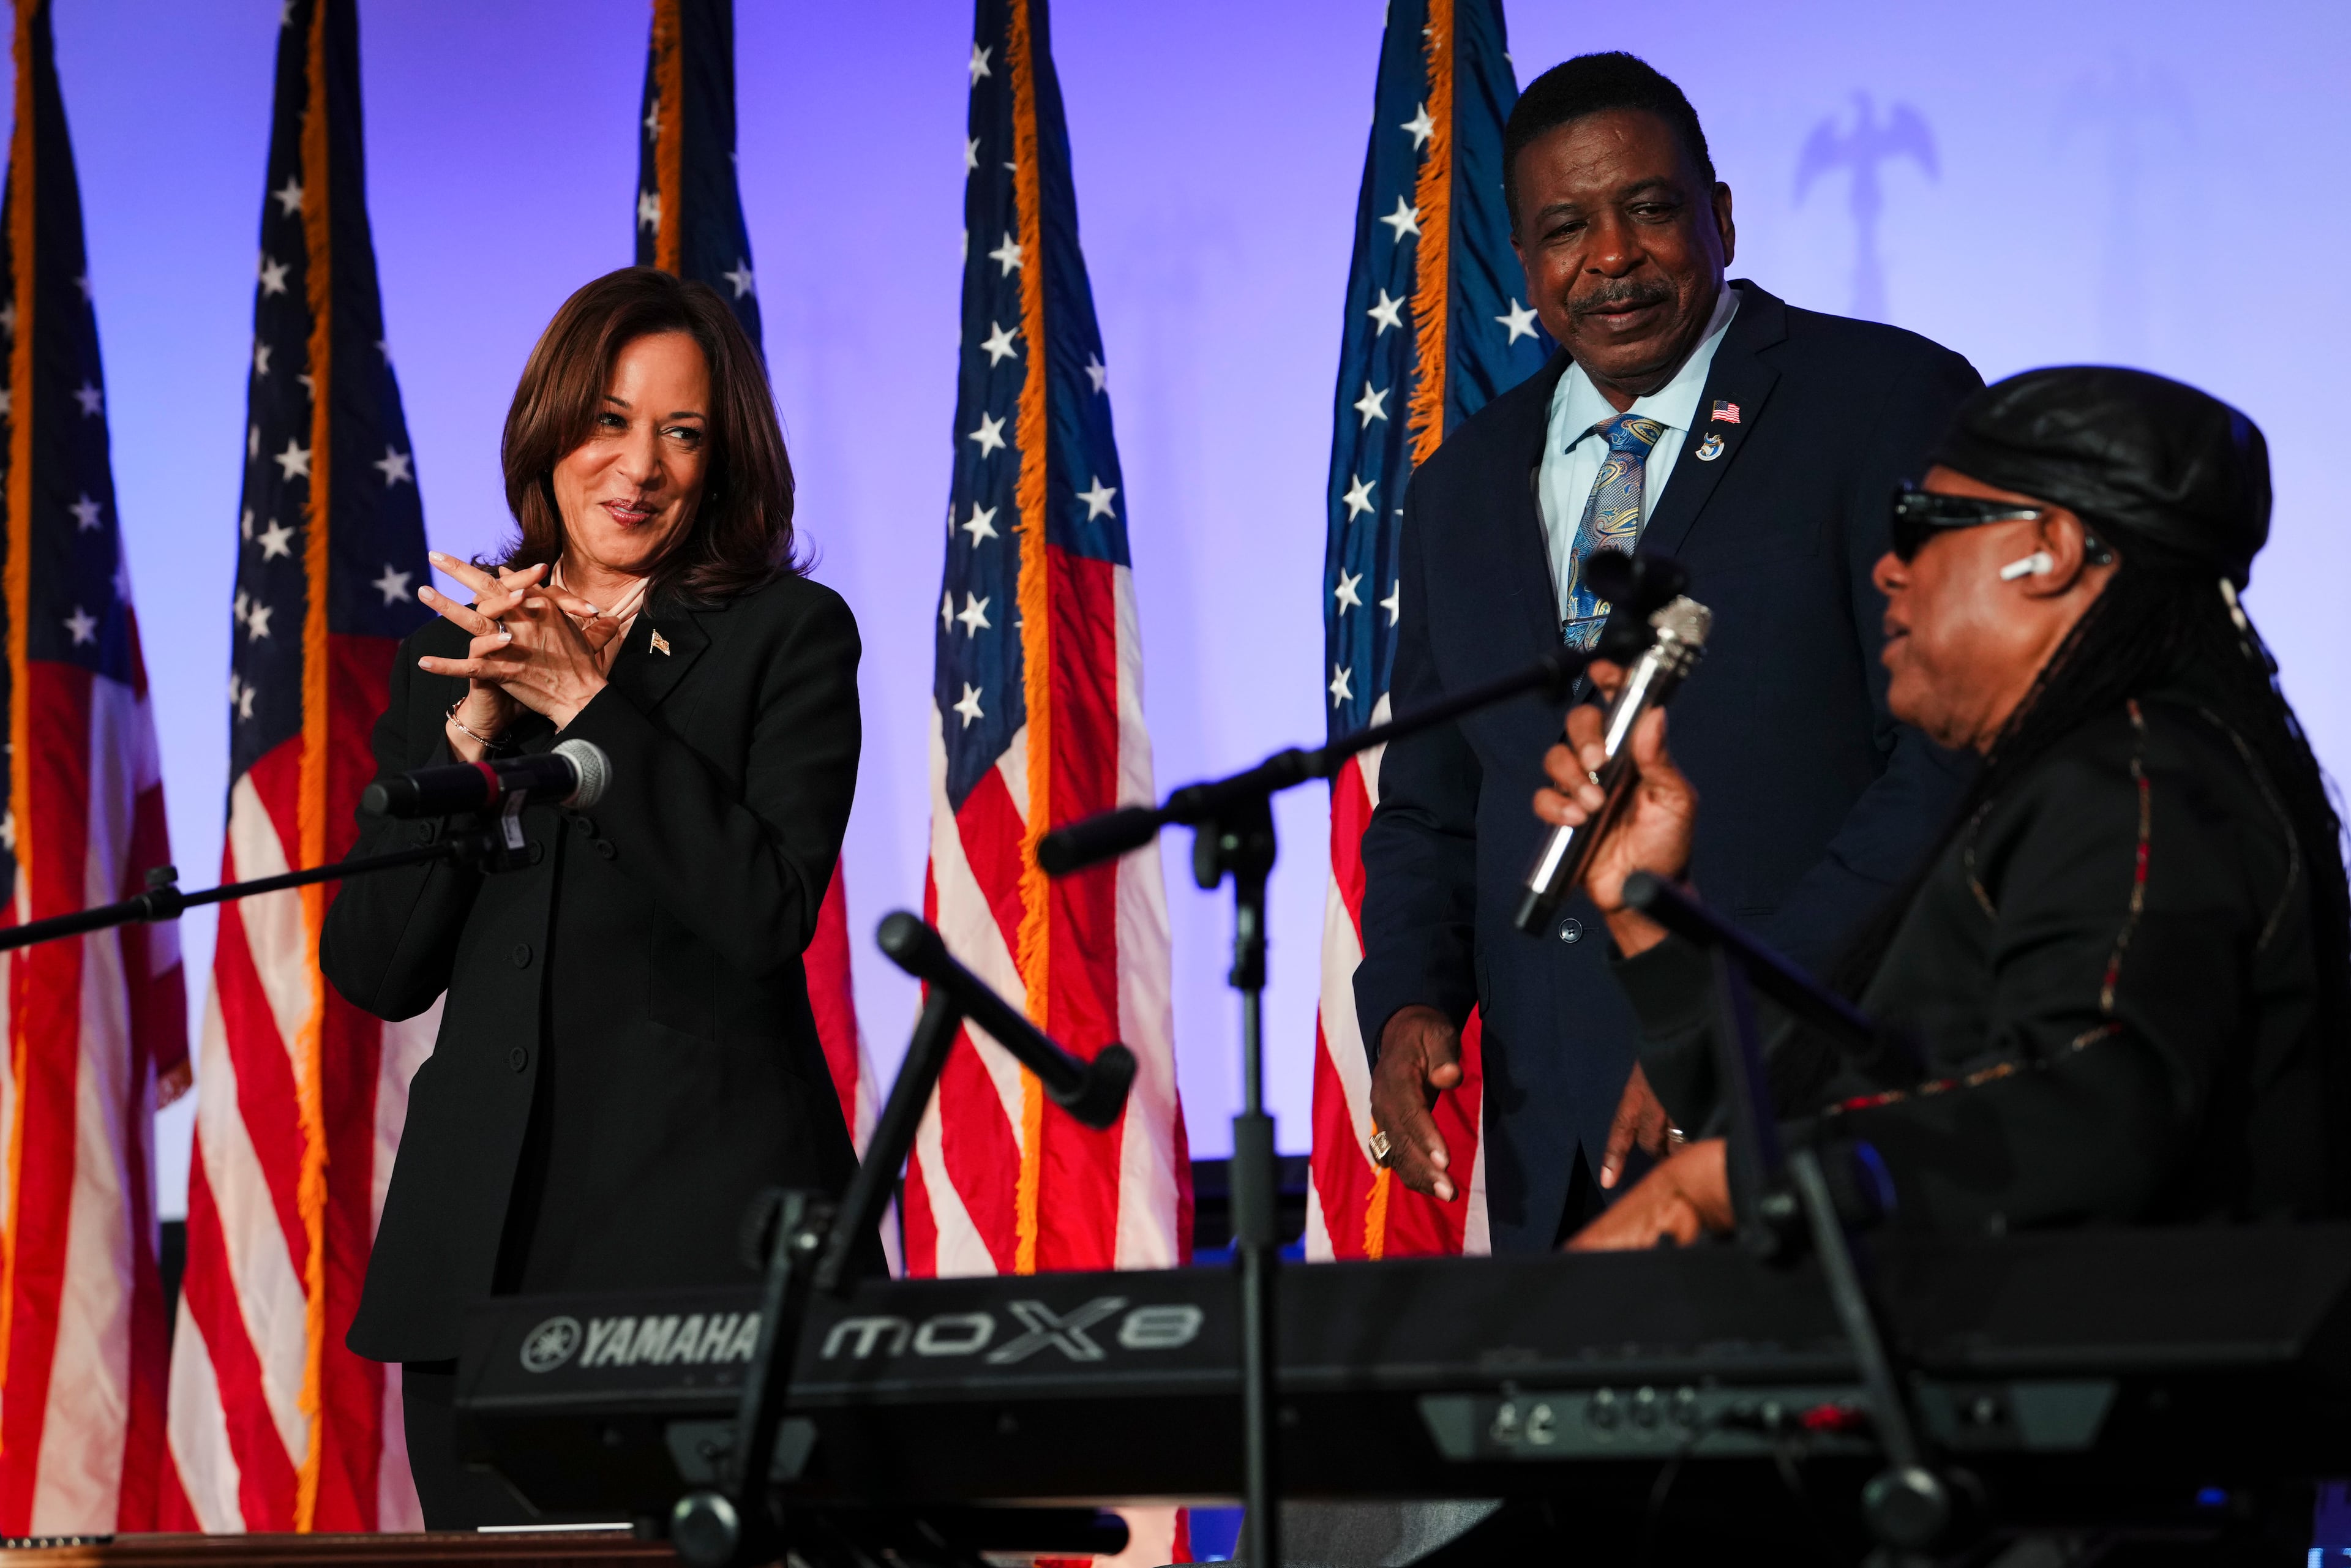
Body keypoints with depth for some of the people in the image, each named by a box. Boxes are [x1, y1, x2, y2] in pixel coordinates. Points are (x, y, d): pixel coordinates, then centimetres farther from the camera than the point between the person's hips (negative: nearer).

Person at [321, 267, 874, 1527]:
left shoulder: (789, 634, 4)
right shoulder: (453, 647, 15)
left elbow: (769, 910, -11)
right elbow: (374, 972, 8)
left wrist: (586, 702, -10)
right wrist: (469, 734, -4)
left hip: (709, 1227, -4)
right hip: (486, 1242, 4)